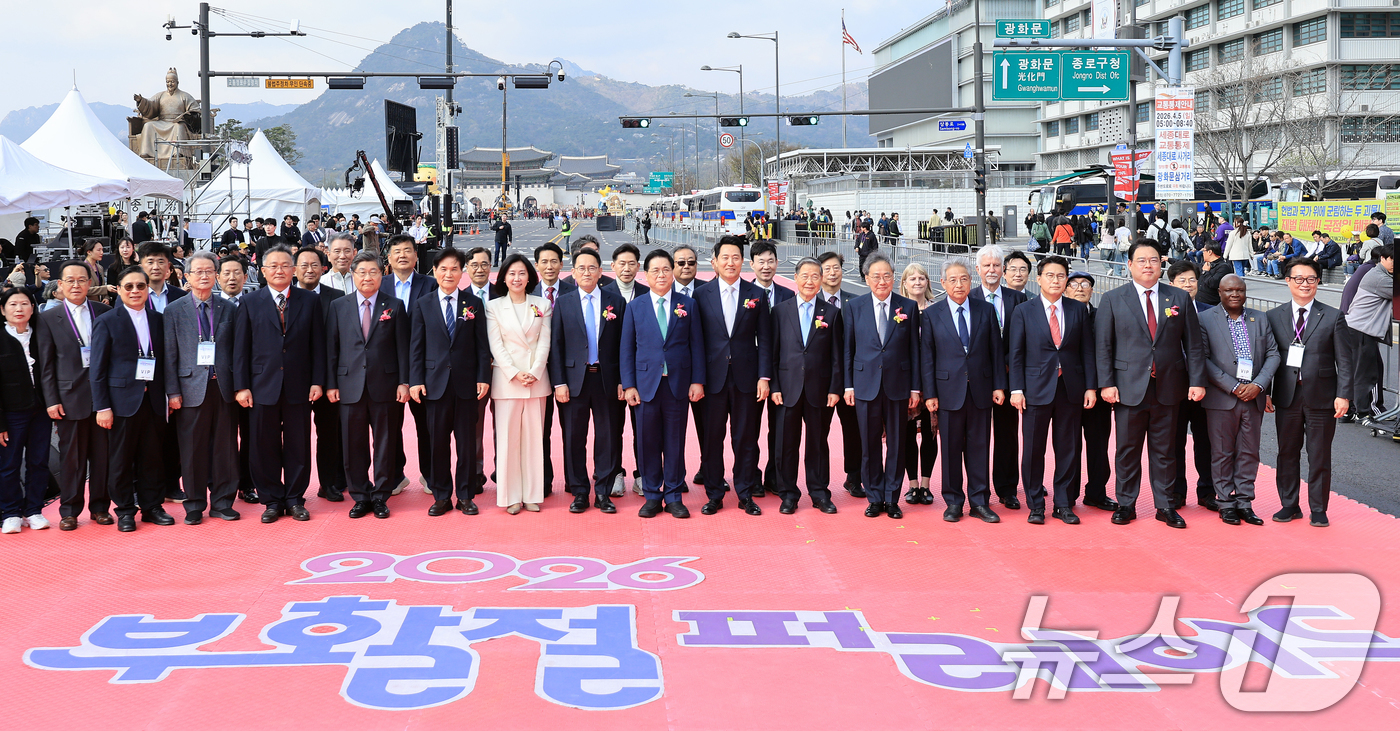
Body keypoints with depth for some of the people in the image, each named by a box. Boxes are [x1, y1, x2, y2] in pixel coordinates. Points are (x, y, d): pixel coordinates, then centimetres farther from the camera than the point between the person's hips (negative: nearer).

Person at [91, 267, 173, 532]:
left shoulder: (158, 320, 10)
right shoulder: (106, 321, -1)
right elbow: (97, 369, -3)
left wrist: (168, 396, 4)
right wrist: (102, 406, -9)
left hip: (152, 399, 3)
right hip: (123, 399, -3)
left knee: (152, 457, 8)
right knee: (121, 459, 4)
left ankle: (151, 506, 19)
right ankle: (125, 510, 14)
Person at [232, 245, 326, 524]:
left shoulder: (310, 301, 6)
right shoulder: (250, 303, 5)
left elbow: (317, 344, 4)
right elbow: (241, 348, 3)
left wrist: (317, 381, -2)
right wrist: (241, 386, -3)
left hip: (299, 386, 0)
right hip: (263, 386, 0)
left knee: (298, 445, 6)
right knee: (265, 446, 4)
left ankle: (295, 499, 17)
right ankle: (272, 501, 15)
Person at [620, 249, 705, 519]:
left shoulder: (687, 304, 6)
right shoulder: (635, 306, 6)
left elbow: (696, 344, 5)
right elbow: (626, 348, 5)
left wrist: (697, 381, -3)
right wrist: (628, 385, -2)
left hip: (678, 383, 0)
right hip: (646, 383, 0)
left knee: (675, 442, 4)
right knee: (648, 442, 3)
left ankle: (673, 496, 14)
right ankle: (651, 496, 14)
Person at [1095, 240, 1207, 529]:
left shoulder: (1180, 299, 7)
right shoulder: (1112, 300, 3)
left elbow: (1193, 345, 6)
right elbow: (1103, 346, 0)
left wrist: (1197, 381, -2)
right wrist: (1106, 383, -8)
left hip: (1168, 388, 1)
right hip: (1129, 388, -1)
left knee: (1164, 450, 8)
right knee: (1128, 450, 5)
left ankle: (1165, 505, 16)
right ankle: (1126, 504, 15)